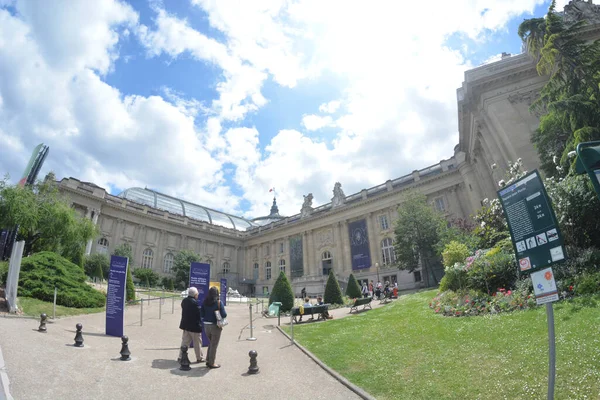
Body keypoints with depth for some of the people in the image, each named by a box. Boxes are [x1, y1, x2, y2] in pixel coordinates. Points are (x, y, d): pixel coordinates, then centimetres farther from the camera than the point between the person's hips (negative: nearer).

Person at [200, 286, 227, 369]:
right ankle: (211, 363, 19)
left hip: (206, 325, 5)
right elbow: (224, 315, -18)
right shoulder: (219, 302, -15)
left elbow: (201, 314, 2)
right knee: (214, 345, 10)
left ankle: (208, 361, 30)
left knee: (210, 344, 23)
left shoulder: (204, 302, -2)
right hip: (215, 326, -5)